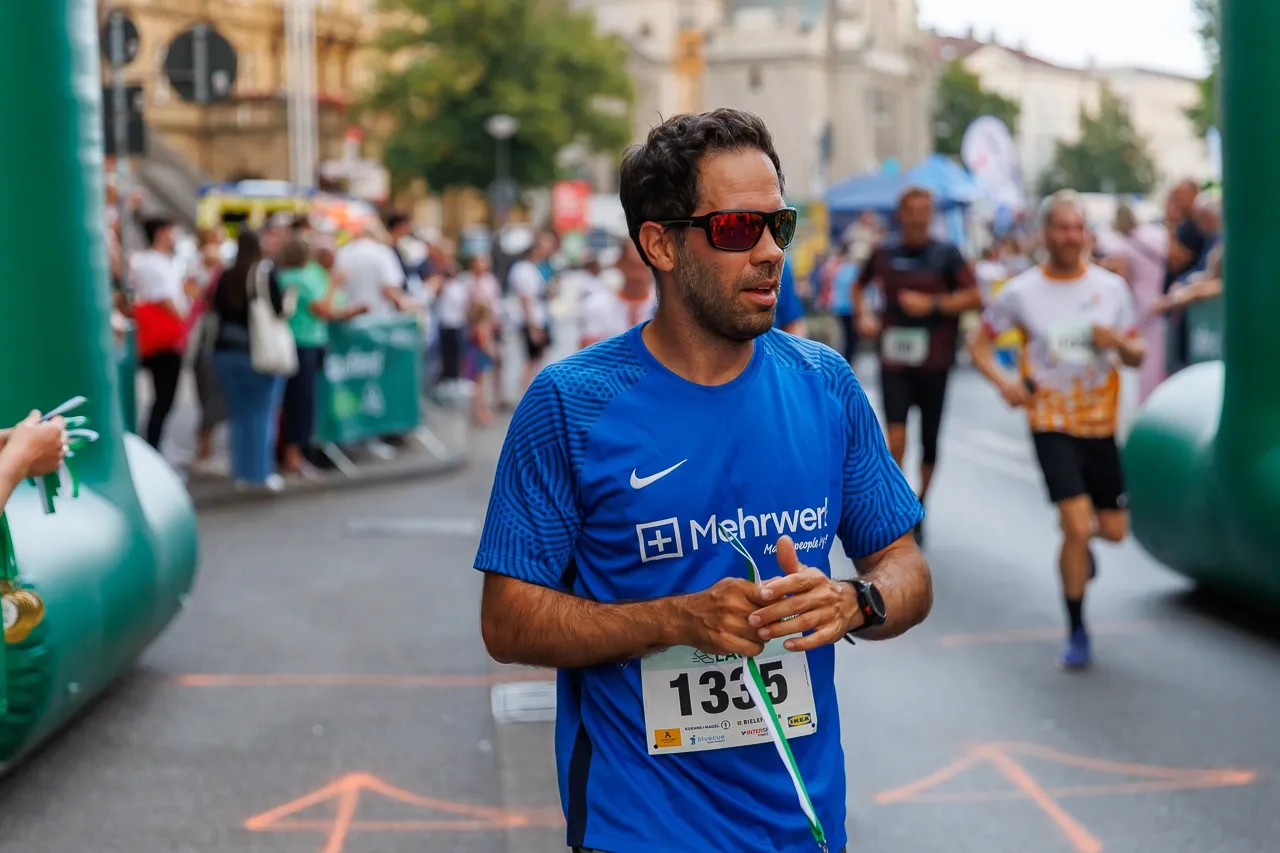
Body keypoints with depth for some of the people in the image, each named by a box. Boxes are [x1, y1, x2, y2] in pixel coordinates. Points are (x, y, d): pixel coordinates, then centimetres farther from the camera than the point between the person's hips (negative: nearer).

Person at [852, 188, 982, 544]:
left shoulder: (946, 255, -2)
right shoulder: (884, 254, 5)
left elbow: (975, 297, -8)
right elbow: (858, 286, 23)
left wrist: (932, 304, -16)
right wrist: (863, 315, 6)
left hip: (933, 363, 0)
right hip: (894, 361, 0)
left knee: (929, 444, 11)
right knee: (895, 441, -14)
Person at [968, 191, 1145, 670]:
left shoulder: (1111, 287, 2)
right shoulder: (1022, 292, -4)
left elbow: (1136, 356, 7)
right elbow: (978, 344, 4)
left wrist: (1118, 342, -16)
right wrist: (1003, 381, -14)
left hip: (1100, 423, 3)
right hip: (1052, 424, -3)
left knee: (1115, 530, 8)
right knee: (1077, 526, -14)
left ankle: (1079, 535, 46)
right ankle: (1076, 632, 3)